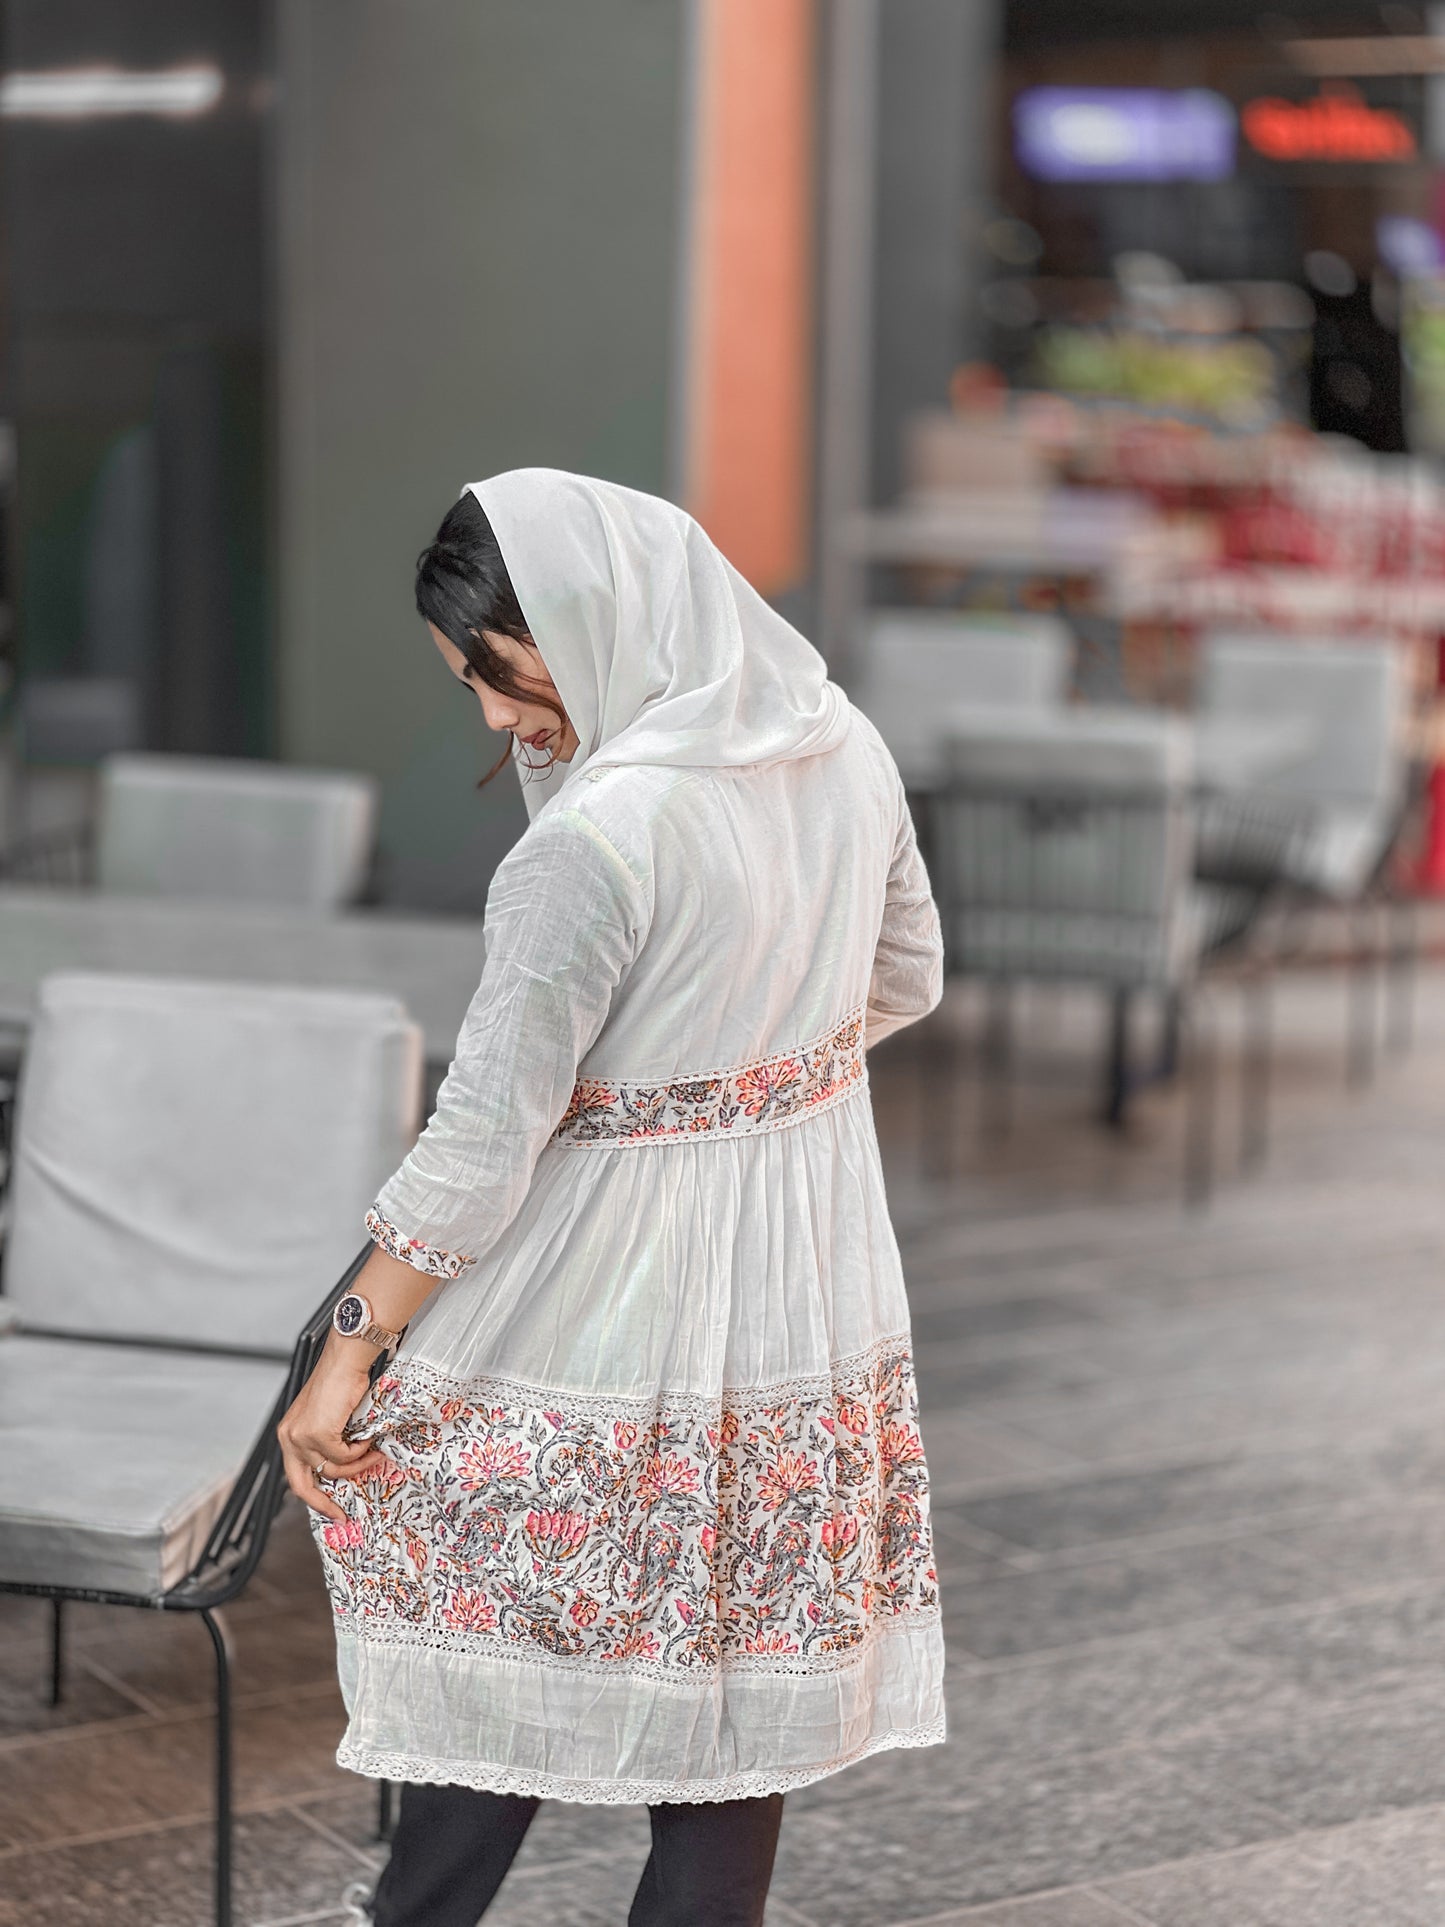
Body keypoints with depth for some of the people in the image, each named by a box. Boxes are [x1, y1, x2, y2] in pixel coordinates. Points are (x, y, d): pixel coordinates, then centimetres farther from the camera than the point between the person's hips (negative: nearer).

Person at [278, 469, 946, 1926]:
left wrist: (350, 1346, -12)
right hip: (811, 1294, 7)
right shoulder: (845, 750, -3)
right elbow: (902, 981, 13)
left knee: (505, 1650, 11)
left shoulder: (598, 834, -25)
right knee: (738, 1669, 15)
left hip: (614, 1302, -7)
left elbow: (484, 1136, -21)